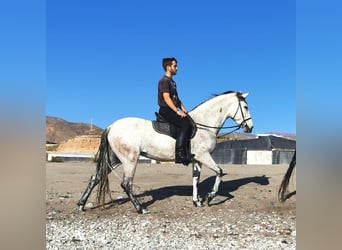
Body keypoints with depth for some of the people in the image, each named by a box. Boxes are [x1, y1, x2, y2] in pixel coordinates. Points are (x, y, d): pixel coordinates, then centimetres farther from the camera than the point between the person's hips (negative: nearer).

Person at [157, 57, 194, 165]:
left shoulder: (172, 81, 22)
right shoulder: (164, 81, -9)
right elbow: (166, 98, -19)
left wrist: (184, 110, 11)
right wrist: (177, 111, -24)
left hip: (172, 111, 10)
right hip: (166, 110, -10)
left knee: (192, 123, 3)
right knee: (186, 124, -26)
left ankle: (187, 153, 3)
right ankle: (179, 153, -27)